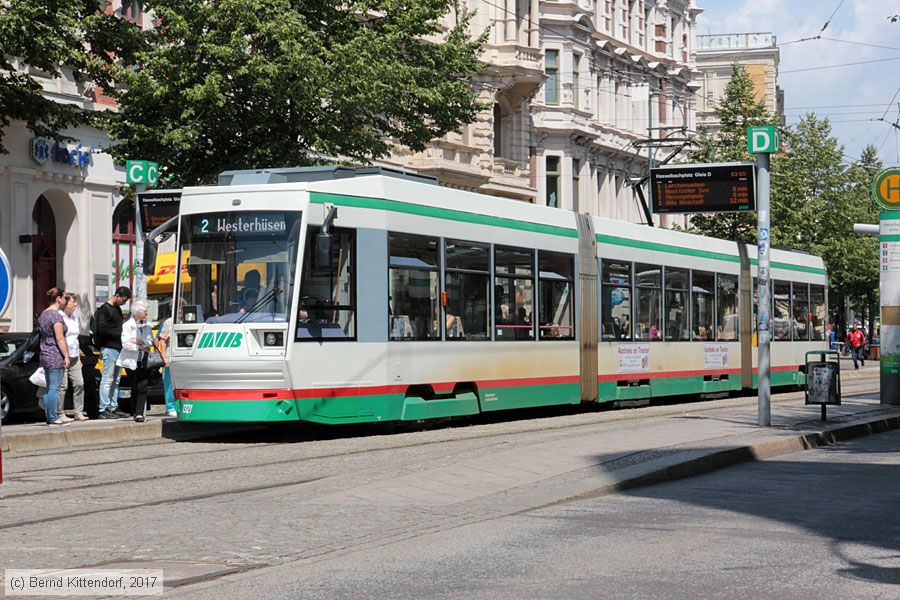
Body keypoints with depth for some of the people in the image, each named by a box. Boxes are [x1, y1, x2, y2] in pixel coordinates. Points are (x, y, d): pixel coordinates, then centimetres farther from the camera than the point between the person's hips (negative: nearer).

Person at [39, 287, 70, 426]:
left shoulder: (43, 314, 14)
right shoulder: (56, 315, -14)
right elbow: (60, 338, -18)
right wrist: (66, 356, -13)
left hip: (45, 356, 9)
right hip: (56, 357, -9)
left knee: (49, 388, 11)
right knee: (54, 387, -7)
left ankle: (49, 416, 13)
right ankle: (53, 417, -7)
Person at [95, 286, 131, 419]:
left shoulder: (117, 309, 19)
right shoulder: (104, 309, -8)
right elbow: (102, 329, -16)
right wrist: (119, 334, -14)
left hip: (118, 348, 9)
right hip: (109, 348, -9)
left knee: (116, 380, 11)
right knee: (107, 379, -8)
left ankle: (113, 407, 16)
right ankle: (104, 409, -8)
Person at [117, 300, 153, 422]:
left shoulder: (147, 326, 12)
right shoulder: (127, 325, -2)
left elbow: (151, 341, 3)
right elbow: (125, 343, -11)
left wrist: (140, 341, -14)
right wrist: (140, 348, -11)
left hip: (143, 361, 3)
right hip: (131, 361, -3)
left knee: (142, 387, -10)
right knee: (135, 388, 5)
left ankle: (139, 413, -13)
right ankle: (135, 412, 17)